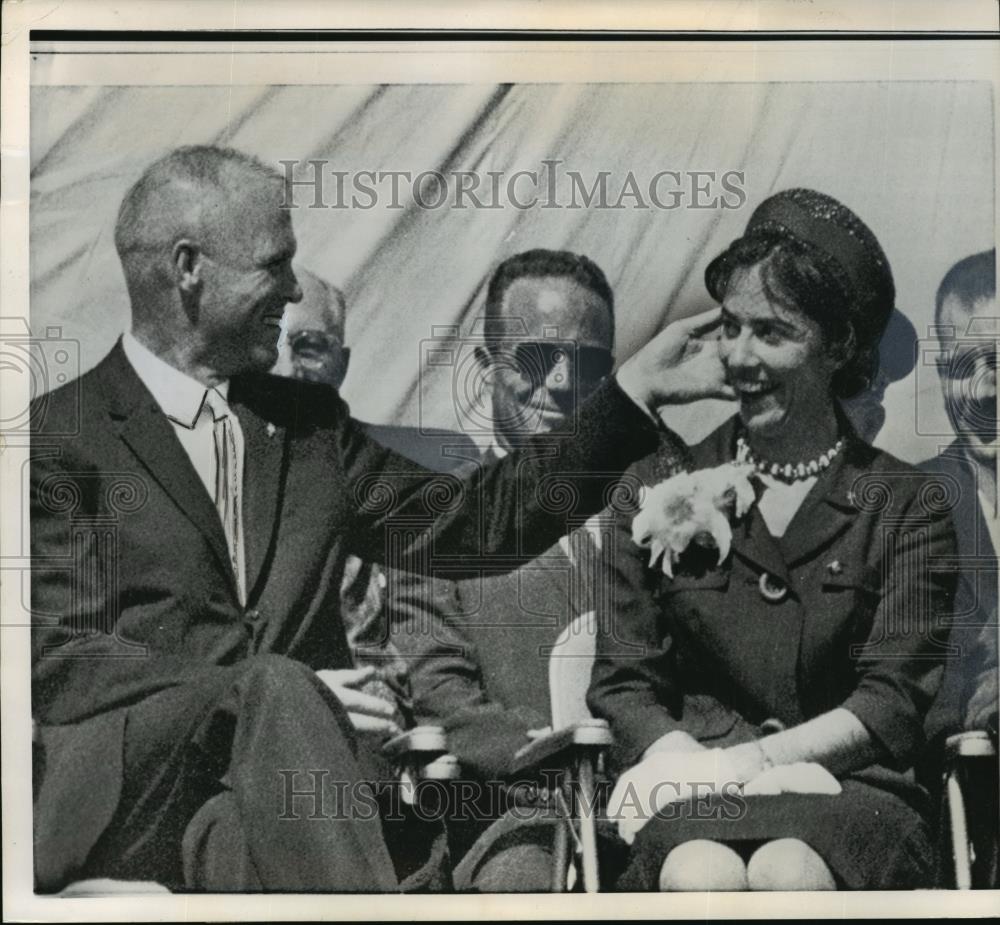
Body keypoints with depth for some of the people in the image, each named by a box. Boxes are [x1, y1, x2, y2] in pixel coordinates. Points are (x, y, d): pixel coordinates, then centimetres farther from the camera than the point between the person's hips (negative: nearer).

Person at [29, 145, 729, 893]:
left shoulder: (308, 418, 21)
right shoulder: (56, 435, 4)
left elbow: (469, 522, 18)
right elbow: (59, 661, -5)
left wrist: (638, 389, 16)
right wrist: (270, 694, -17)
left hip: (286, 771, 3)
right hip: (122, 775, -3)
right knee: (280, 692, -33)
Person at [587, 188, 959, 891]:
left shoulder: (905, 509, 6)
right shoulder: (664, 489, 12)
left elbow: (890, 706, -2)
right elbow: (624, 681, 8)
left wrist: (741, 762, -14)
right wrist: (684, 760, -13)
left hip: (847, 787, 0)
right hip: (694, 794, 1)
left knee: (790, 872, -34)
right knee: (702, 876, -34)